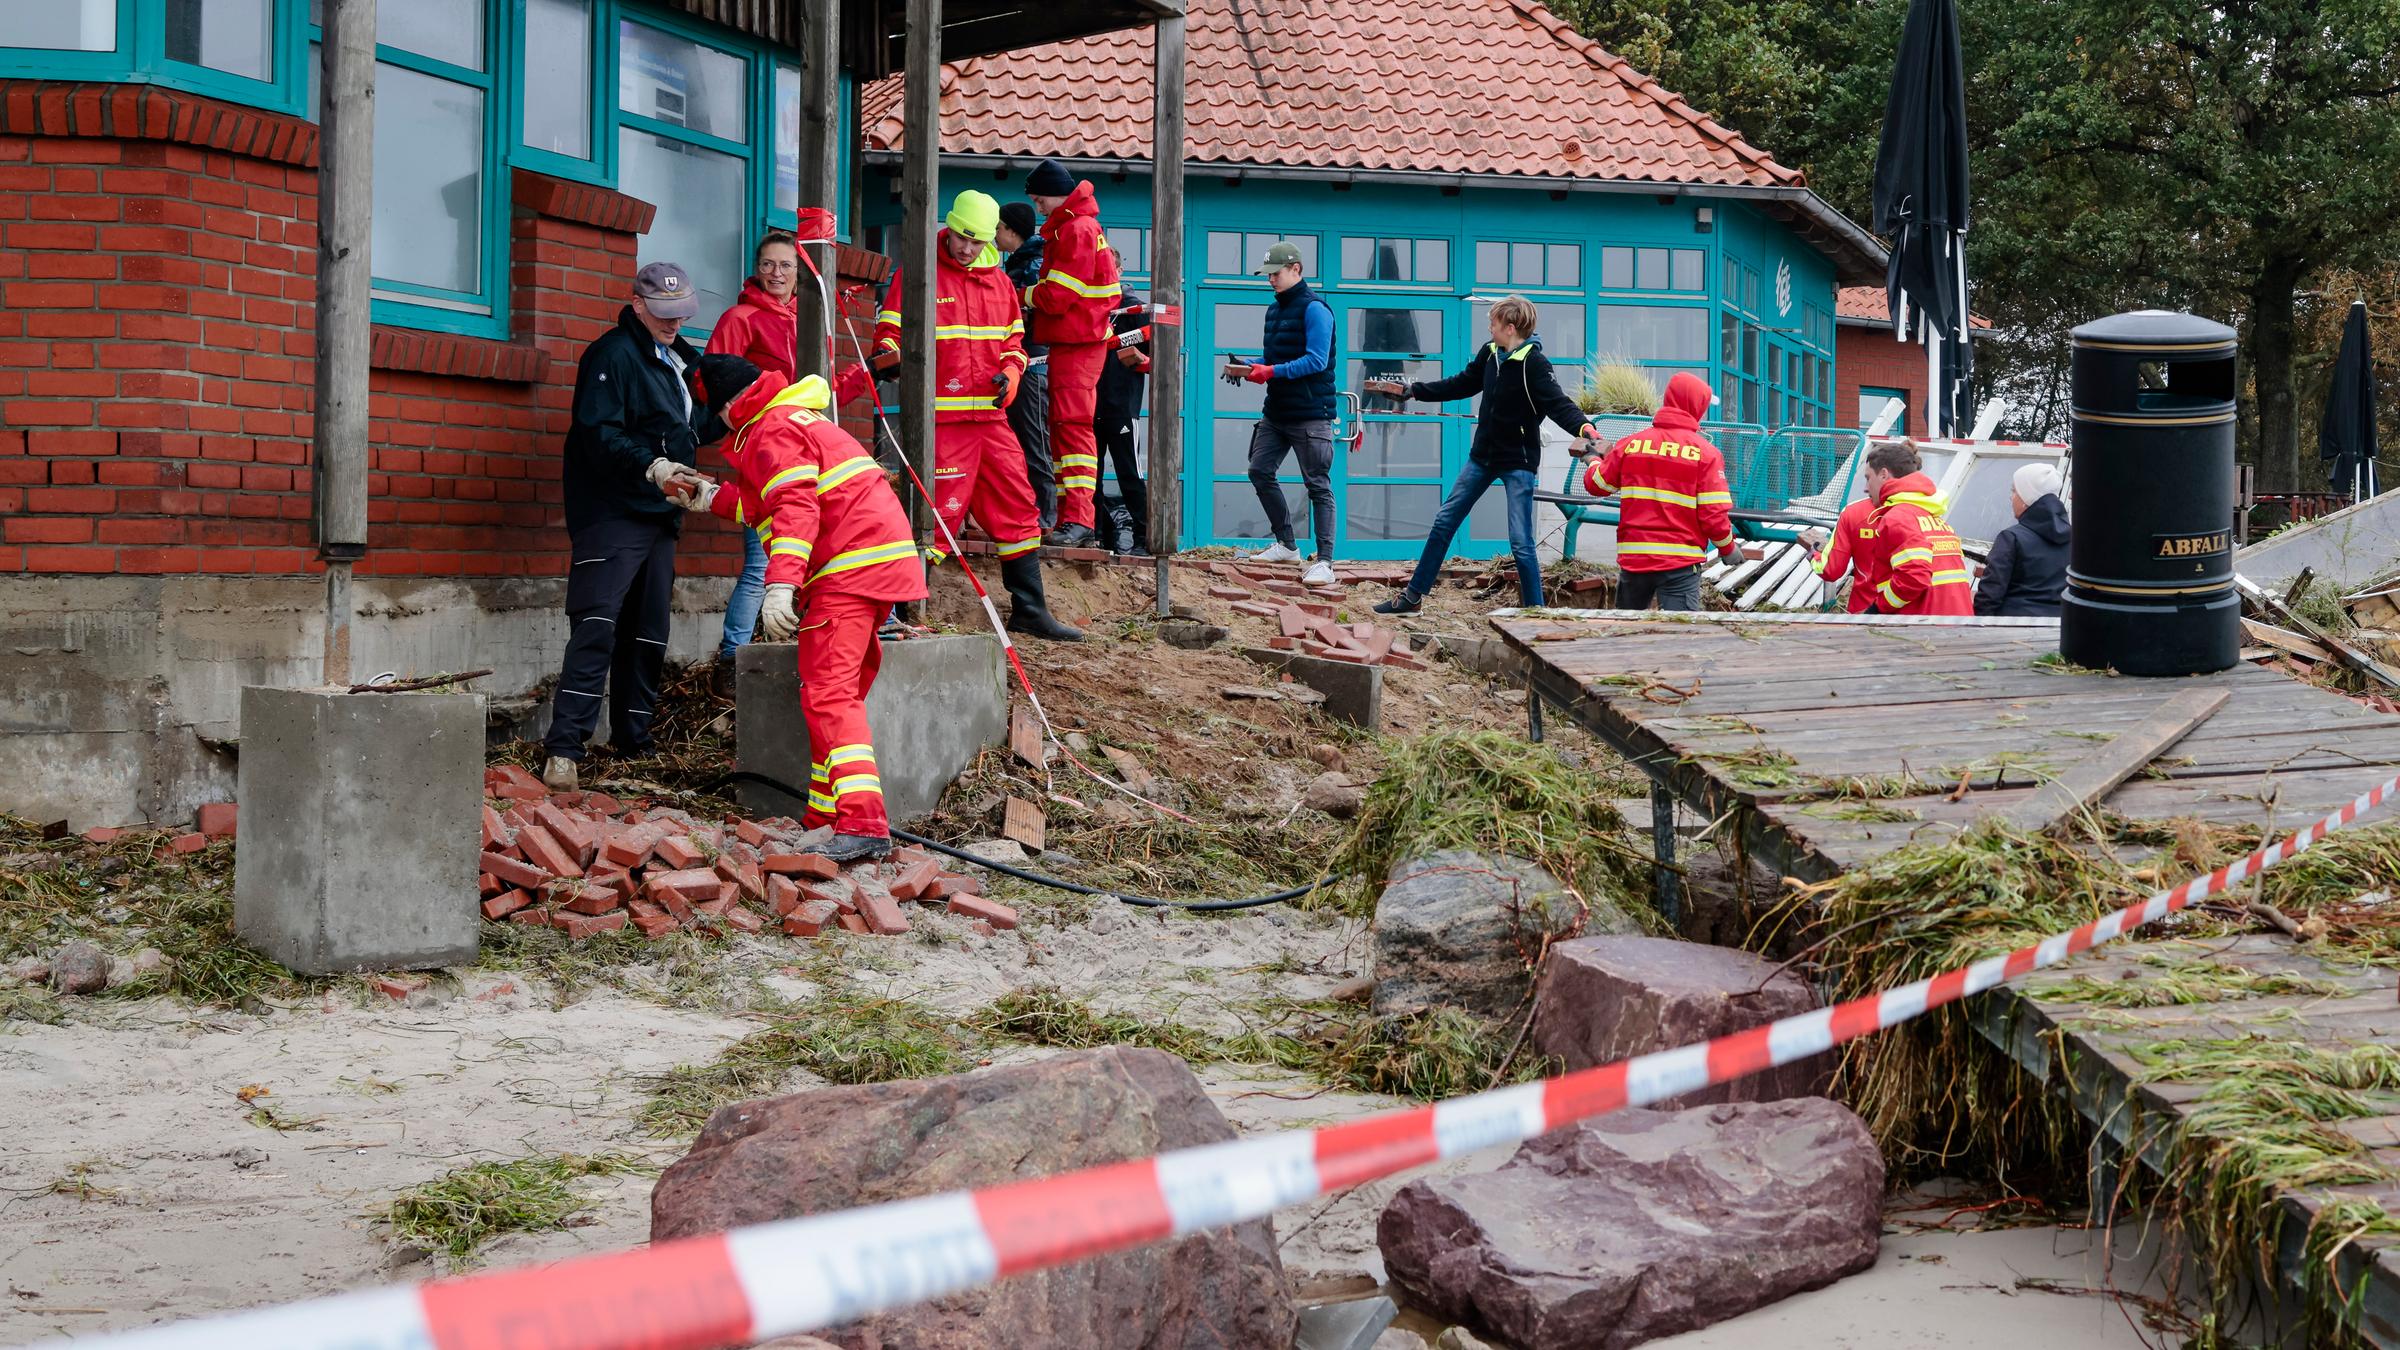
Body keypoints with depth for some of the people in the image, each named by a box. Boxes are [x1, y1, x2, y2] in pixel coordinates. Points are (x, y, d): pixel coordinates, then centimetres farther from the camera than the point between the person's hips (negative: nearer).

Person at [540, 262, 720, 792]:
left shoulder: (682, 360, 19)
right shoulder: (613, 355, -9)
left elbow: (696, 425, 30)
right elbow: (598, 434, -19)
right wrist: (652, 466, -32)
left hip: (659, 514, 9)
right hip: (611, 514, -9)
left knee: (648, 634, 12)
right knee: (597, 626, -17)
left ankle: (632, 741, 22)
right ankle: (563, 748, -21)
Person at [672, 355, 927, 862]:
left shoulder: (772, 431, -5)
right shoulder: (797, 420, 27)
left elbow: (795, 507, -19)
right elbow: (769, 504, 33)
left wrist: (781, 583, -27)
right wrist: (710, 498, 35)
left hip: (849, 567, -11)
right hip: (883, 557, 11)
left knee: (827, 694, -17)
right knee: (841, 691, 17)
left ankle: (862, 824, -30)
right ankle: (825, 816, 23)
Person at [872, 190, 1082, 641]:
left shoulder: (999, 282, 16)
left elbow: (1013, 341, 23)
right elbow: (891, 332, -4)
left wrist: (1010, 372, 3)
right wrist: (890, 355, -25)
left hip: (991, 418, 6)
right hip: (941, 419, -6)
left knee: (1017, 507, 9)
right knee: (939, 512, -11)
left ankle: (1029, 611, 19)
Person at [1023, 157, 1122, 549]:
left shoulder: (1075, 229, -13)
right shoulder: (1075, 227, 21)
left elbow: (1056, 296, -18)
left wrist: (1024, 295, -3)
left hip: (1076, 344, -11)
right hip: (1070, 342, 11)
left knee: (1073, 425, -17)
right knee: (1062, 428, 14)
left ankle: (1078, 521, -24)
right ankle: (1069, 518, 19)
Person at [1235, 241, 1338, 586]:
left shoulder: (1314, 308, -13)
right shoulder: (1275, 309, 14)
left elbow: (1316, 361, -20)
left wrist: (1272, 372, -25)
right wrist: (1247, 368, 2)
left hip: (1310, 413, -9)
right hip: (1276, 412, 9)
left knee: (1318, 486, -6)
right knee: (1260, 471, 9)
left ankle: (1324, 563, -8)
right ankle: (1285, 545, 22)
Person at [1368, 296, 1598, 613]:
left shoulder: (1533, 364, -19)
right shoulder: (1490, 354, 1)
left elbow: (1558, 403, -29)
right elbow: (1461, 385, 16)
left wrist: (1583, 428, -50)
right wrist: (1410, 390, 17)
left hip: (1518, 462, -8)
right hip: (1483, 455, 8)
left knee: (1520, 542, -9)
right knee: (1445, 521, 12)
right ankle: (1413, 596, 22)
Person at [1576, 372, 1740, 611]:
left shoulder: (1630, 444, 3)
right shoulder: (1706, 453, -7)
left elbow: (1596, 485, 14)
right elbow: (1714, 514, -10)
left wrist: (1594, 461, 37)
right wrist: (1727, 548, 9)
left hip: (1632, 557, 4)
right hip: (1681, 563, -4)